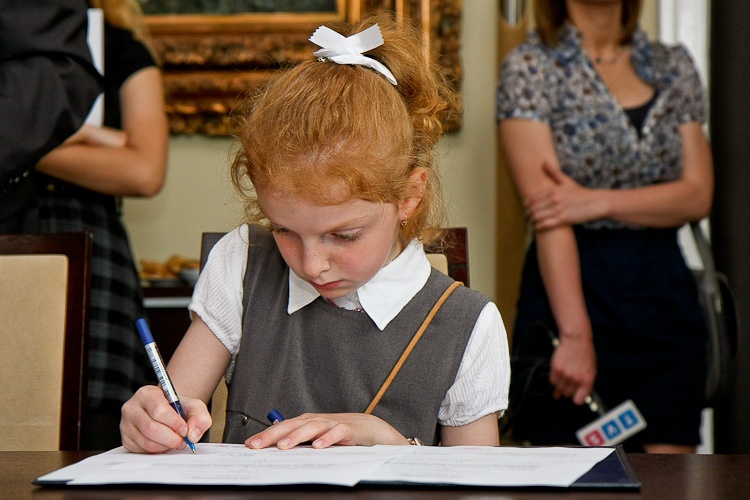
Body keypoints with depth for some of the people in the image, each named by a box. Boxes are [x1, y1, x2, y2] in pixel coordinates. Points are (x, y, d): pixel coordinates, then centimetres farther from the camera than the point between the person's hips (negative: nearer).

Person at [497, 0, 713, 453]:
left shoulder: (675, 67, 13)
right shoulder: (530, 68, -2)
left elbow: (699, 195, 3)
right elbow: (546, 208, -13)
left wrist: (598, 201, -14)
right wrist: (575, 333, -22)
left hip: (666, 295, 4)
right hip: (570, 284, -4)